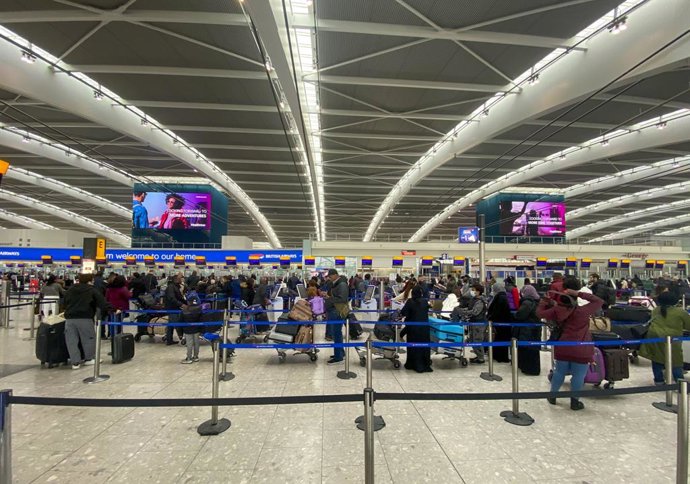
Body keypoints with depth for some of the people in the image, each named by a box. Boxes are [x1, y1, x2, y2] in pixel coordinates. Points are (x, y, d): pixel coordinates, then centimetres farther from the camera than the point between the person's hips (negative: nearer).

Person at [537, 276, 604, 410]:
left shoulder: (557, 310, -6)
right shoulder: (583, 311, -13)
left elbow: (540, 313, 4)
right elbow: (599, 301, -4)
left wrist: (544, 301, 20)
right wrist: (580, 294, -9)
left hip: (562, 348, 3)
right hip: (580, 350, -3)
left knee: (559, 372, 17)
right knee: (578, 375, 9)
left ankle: (552, 396, 29)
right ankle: (574, 401, 19)